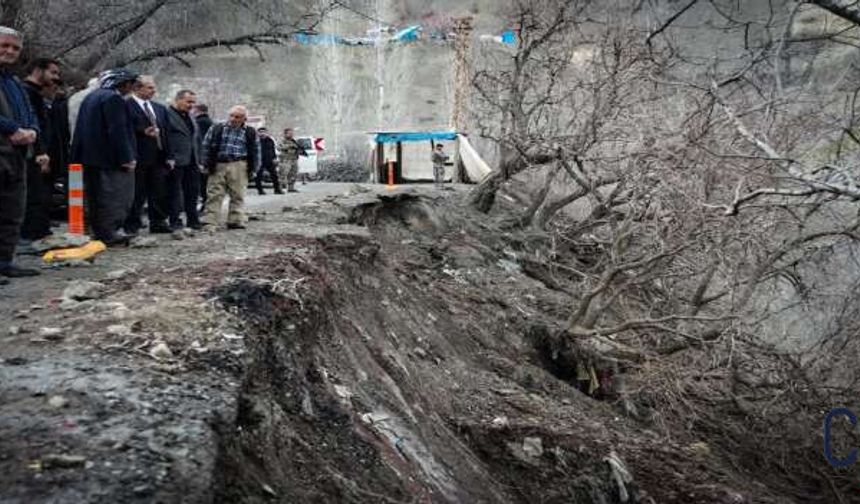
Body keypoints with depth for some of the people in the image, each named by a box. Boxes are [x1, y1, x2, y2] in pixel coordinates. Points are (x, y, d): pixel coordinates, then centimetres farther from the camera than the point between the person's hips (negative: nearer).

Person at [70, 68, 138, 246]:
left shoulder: (91, 97, 17)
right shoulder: (113, 98, -13)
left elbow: (81, 129, 19)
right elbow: (118, 131, -20)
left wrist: (77, 156, 22)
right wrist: (126, 158, -20)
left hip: (90, 156, 10)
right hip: (109, 158, -10)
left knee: (97, 196, 14)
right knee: (115, 196, -4)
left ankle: (99, 231, 21)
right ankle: (108, 234, -2)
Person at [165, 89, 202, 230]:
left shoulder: (191, 118, 19)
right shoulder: (167, 114, -8)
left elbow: (197, 140, 22)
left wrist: (199, 161, 15)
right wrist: (170, 159, -19)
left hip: (192, 163, 8)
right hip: (176, 162, -8)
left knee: (193, 192, 12)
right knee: (175, 193, 0)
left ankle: (192, 220, 22)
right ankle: (174, 221, 6)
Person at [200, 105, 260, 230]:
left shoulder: (250, 133, 7)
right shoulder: (217, 129, 7)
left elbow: (256, 152, 11)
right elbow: (206, 146, 9)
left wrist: (253, 169, 5)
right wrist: (207, 164, 4)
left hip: (239, 167, 0)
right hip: (218, 165, 0)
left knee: (238, 195, 1)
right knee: (214, 195, -2)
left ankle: (236, 220, 9)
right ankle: (209, 222, -2)